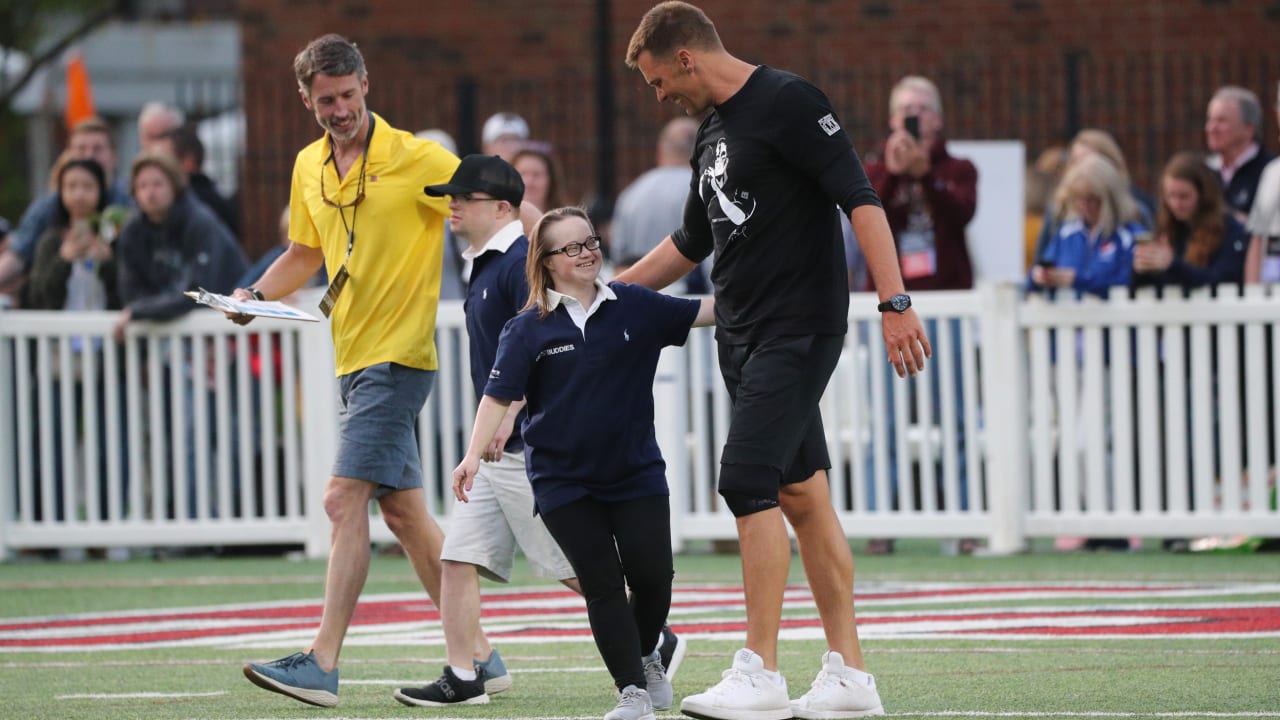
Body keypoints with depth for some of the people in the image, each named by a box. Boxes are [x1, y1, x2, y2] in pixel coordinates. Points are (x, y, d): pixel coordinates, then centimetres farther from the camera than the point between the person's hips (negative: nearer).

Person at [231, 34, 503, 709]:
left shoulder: (416, 159, -10)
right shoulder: (309, 168, 10)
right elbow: (305, 253, 23)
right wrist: (255, 294, 6)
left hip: (399, 355, -8)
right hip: (352, 355, 8)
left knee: (345, 499, -16)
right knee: (403, 512, 11)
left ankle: (322, 664, -20)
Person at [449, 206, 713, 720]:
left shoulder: (634, 307, 0)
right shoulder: (528, 329, -6)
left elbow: (708, 311, 1)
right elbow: (499, 395, -9)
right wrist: (474, 455, -20)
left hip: (637, 470, 2)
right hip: (563, 480, -2)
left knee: (652, 576, -1)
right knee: (602, 584, -6)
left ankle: (646, 654, 28)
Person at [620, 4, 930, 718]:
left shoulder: (789, 102, -11)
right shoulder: (713, 130, 17)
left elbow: (860, 199, -18)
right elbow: (691, 243, 29)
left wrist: (896, 302, -26)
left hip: (799, 329, -9)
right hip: (742, 335, 9)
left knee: (750, 484, -15)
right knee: (803, 493, 7)